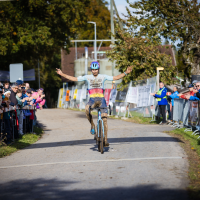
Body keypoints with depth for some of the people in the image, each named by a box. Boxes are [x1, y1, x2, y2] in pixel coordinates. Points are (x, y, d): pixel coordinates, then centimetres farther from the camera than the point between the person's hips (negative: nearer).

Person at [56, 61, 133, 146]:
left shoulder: (103, 77, 6)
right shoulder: (87, 77, 6)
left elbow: (116, 78, 7)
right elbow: (74, 79, 7)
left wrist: (126, 73, -2)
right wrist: (62, 74, 3)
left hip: (101, 99, 0)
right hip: (92, 99, 0)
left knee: (104, 119, -8)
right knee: (87, 109, -35)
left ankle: (105, 139, -2)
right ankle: (92, 125, -13)